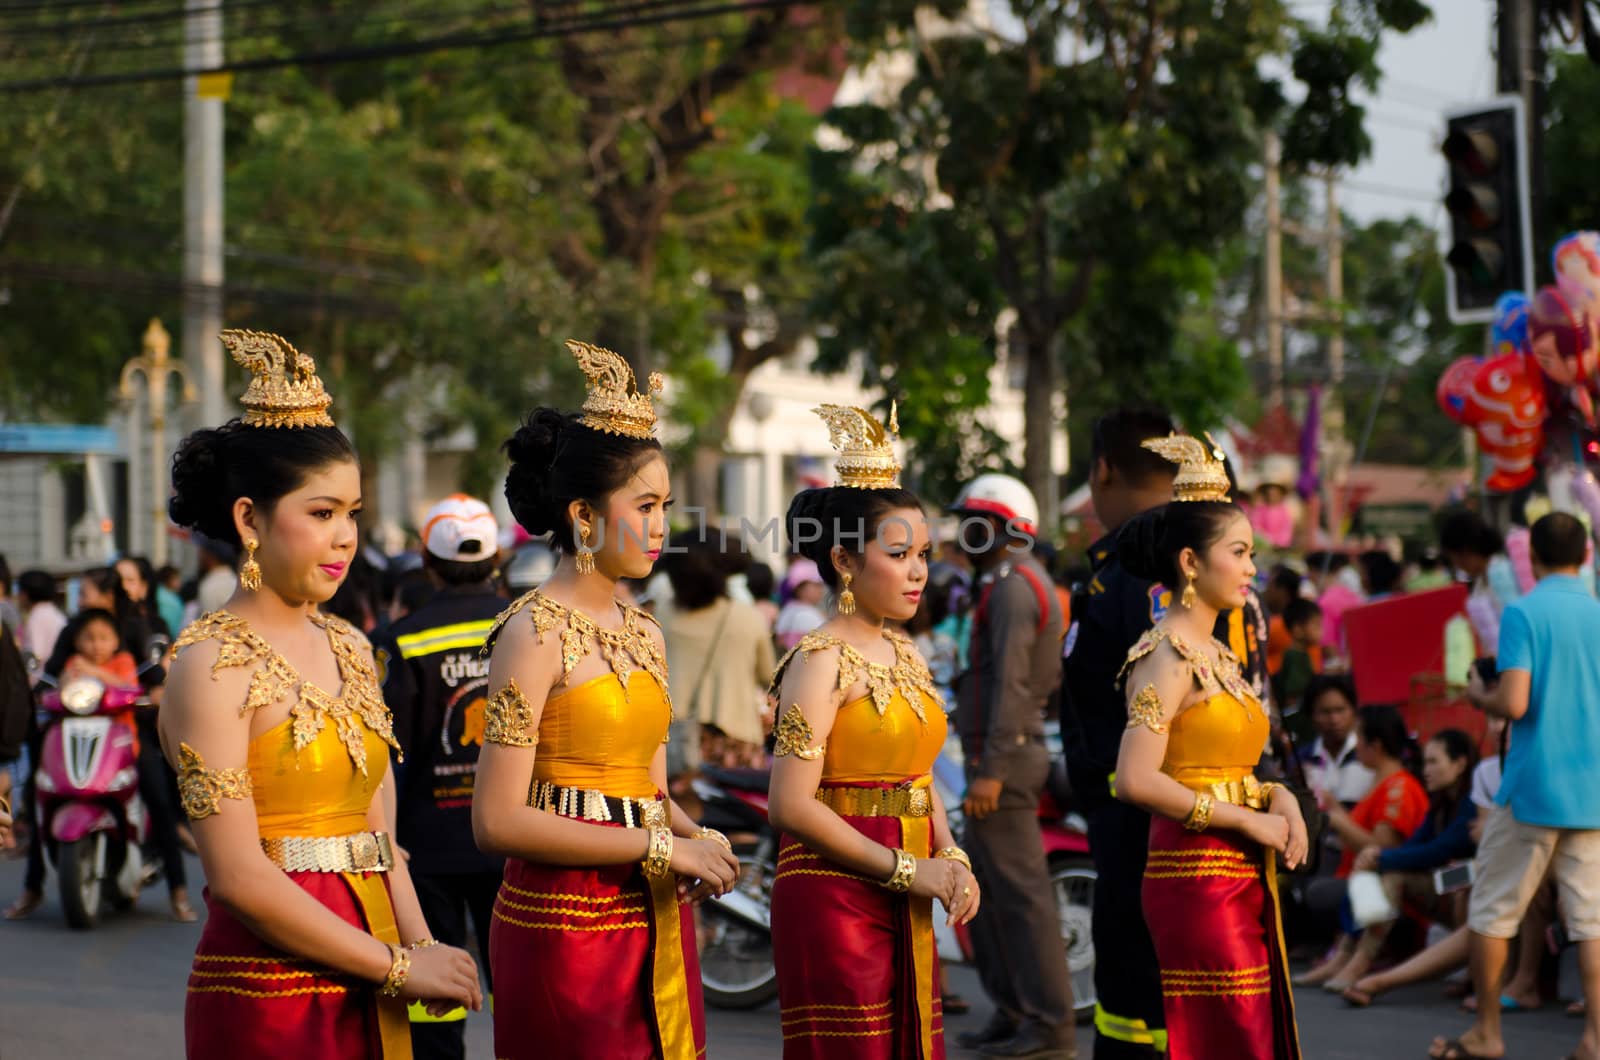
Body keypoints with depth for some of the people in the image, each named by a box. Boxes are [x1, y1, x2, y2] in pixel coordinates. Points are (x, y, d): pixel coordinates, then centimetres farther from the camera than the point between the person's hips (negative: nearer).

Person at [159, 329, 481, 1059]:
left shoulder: (349, 649, 12)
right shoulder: (211, 664, -9)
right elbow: (238, 875, -15)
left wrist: (422, 945, -4)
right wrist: (398, 966, -13)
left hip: (364, 997, 6)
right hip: (268, 995, -6)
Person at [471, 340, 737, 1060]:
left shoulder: (643, 633, 13)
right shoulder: (534, 631, -10)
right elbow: (498, 820, -18)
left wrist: (698, 839, -2)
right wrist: (659, 847, -16)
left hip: (654, 920, 7)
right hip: (566, 925, -7)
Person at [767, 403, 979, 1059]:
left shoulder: (903, 654, 13)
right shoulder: (822, 661, -11)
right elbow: (792, 805, -18)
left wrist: (949, 859, 1)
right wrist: (906, 870, -13)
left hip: (904, 908, 8)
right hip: (834, 900, -7)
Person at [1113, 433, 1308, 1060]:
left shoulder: (1219, 655, 16)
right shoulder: (1167, 655, -12)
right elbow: (1136, 779, -22)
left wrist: (1277, 796, 3)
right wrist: (1248, 819, -16)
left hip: (1246, 883, 9)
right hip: (1196, 881, -9)